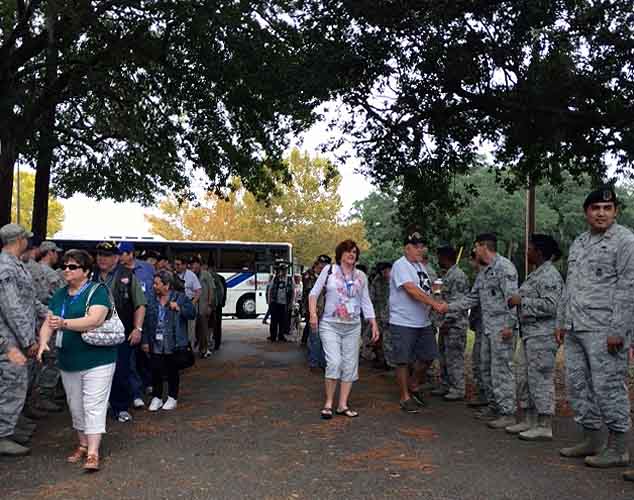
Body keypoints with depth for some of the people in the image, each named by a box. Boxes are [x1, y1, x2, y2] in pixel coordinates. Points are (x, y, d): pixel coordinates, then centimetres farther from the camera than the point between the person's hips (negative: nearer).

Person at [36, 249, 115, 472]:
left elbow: (95, 319, -23)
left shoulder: (98, 291, -9)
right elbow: (48, 322, 6)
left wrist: (64, 323, -34)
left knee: (94, 405, -5)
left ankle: (93, 453, -3)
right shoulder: (60, 295, 12)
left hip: (97, 361, -6)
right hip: (68, 362, 7)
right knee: (75, 406, 15)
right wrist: (43, 341, -14)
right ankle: (83, 445, 30)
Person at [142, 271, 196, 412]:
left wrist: (179, 308, -24)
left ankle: (172, 398, 22)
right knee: (156, 371, 4)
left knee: (172, 371, 8)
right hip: (156, 343, 3)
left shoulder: (180, 298, -3)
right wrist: (145, 341, 5)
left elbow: (192, 313, -8)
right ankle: (156, 397, 20)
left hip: (173, 343, -3)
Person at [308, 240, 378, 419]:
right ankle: (328, 403, 1)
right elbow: (314, 292, 1)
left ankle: (343, 404, 13)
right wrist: (313, 313, -11)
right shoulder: (329, 270, 0)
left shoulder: (361, 276, 10)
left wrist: (374, 324, 6)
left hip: (353, 327, 4)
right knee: (334, 362, -15)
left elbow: (366, 302, 12)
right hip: (330, 325, -4)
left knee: (350, 365, 3)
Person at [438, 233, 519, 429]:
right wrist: (449, 307, 14)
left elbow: (511, 297, -18)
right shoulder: (483, 272, 18)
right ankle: (494, 406, 25)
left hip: (502, 328, -10)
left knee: (501, 369, -7)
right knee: (487, 369, 14)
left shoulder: (504, 266, -11)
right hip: (488, 328, 10)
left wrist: (509, 325, -22)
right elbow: (472, 298, 21)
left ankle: (508, 412, 0)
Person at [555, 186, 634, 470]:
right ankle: (591, 440, 25)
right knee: (578, 385, 12)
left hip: (604, 330, -8)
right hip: (575, 329, 8)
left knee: (608, 386, -3)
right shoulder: (578, 243, 18)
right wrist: (561, 321, 18)